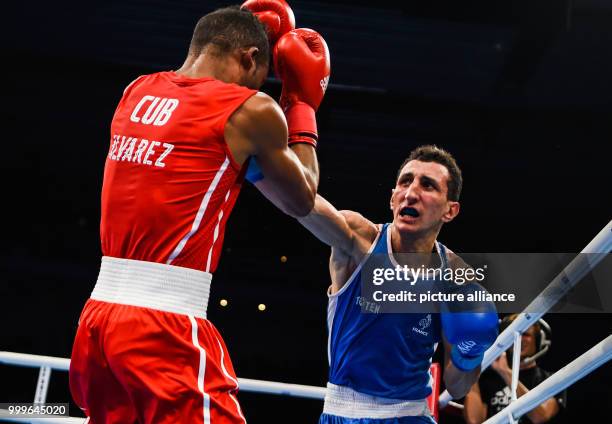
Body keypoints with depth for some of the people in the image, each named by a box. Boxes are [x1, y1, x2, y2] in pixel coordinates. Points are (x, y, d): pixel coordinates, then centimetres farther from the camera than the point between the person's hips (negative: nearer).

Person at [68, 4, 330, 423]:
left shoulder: (137, 91, 12)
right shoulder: (251, 109, -5)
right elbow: (302, 201, 11)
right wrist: (303, 105, 20)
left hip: (99, 312, 7)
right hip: (165, 326, -7)